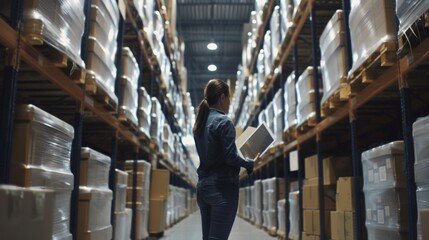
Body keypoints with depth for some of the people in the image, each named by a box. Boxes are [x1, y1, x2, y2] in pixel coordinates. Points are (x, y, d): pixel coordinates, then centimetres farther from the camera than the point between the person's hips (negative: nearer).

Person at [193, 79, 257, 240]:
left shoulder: (200, 123, 11)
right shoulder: (224, 122, -13)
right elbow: (230, 157, -16)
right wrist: (250, 164, 0)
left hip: (203, 186, 8)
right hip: (222, 187, -8)